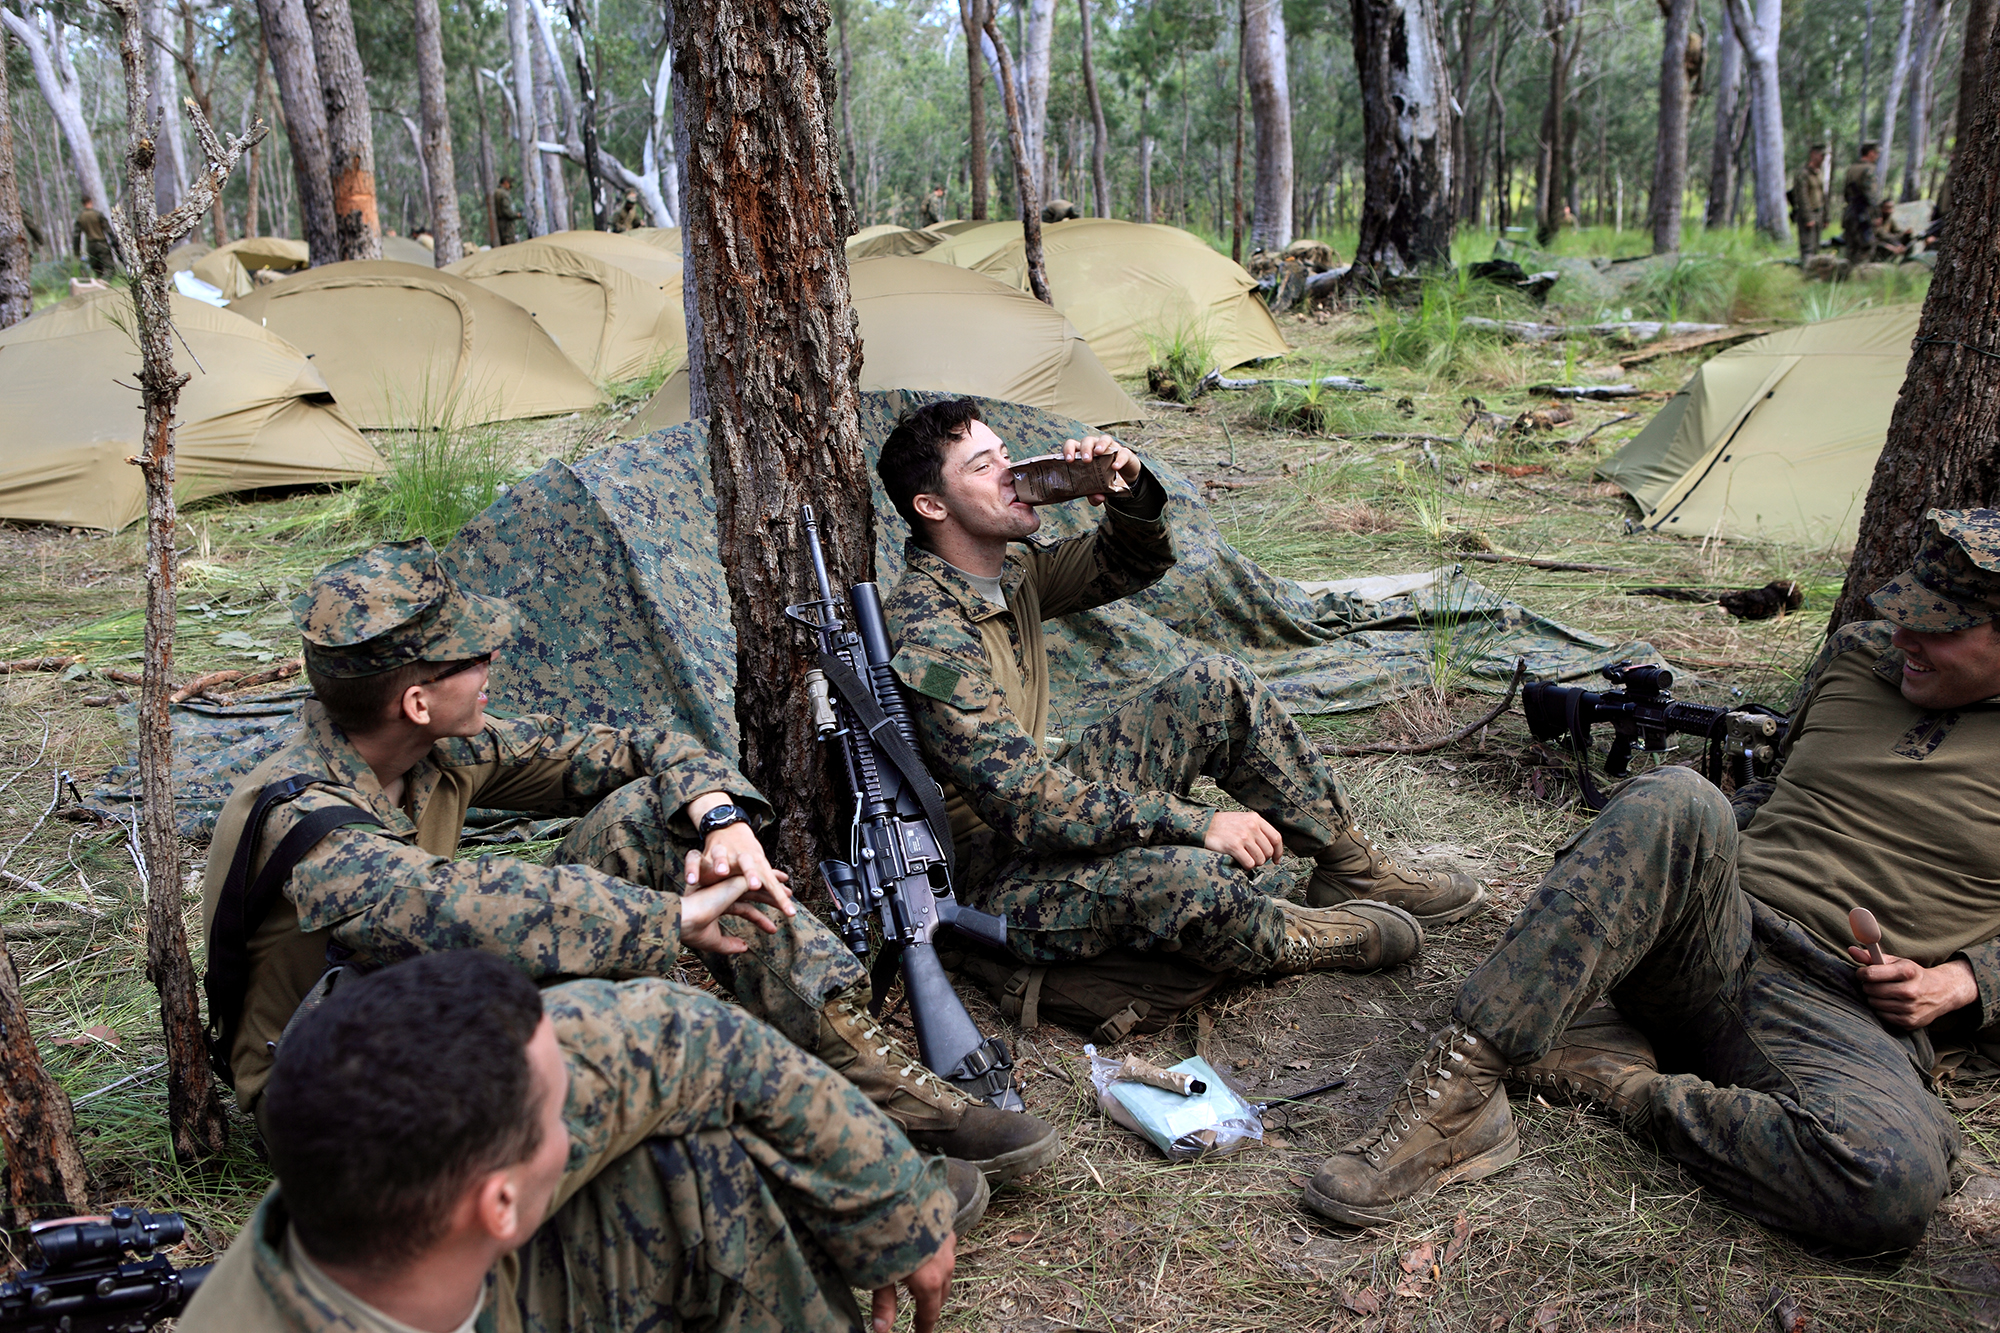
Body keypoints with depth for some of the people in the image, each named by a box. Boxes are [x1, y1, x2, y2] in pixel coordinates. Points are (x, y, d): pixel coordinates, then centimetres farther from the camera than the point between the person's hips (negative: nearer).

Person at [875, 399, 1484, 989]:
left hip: (1056, 801, 9)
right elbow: (1025, 804, -31)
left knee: (1219, 688, 0)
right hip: (986, 874, -9)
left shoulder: (1010, 570, 1)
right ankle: (1289, 941, -2)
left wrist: (1131, 492, -10)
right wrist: (1196, 822, -29)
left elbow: (1131, 565, 14)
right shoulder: (924, 636, -27)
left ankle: (1355, 870, 11)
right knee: (1188, 877, -37)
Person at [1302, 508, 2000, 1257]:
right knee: (1674, 802, -33)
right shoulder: (1856, 656, 15)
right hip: (1717, 937, 3)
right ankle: (1457, 1090, -35)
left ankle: (1620, 1079, -15)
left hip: (1852, 1019, -3)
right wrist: (1696, 858, 12)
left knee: (1896, 1187, -39)